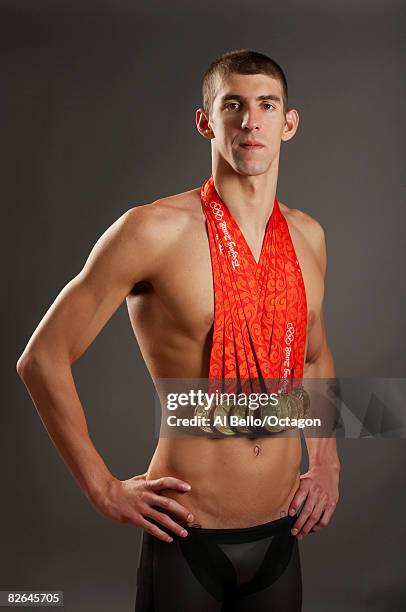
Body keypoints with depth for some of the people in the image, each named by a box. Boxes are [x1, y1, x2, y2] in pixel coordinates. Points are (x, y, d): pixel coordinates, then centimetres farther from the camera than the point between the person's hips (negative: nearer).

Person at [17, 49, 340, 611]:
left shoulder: (307, 236, 3)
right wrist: (103, 489, -9)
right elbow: (43, 359, -11)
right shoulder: (154, 230, -15)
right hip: (188, 537, -5)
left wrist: (326, 462, 10)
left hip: (281, 535, 6)